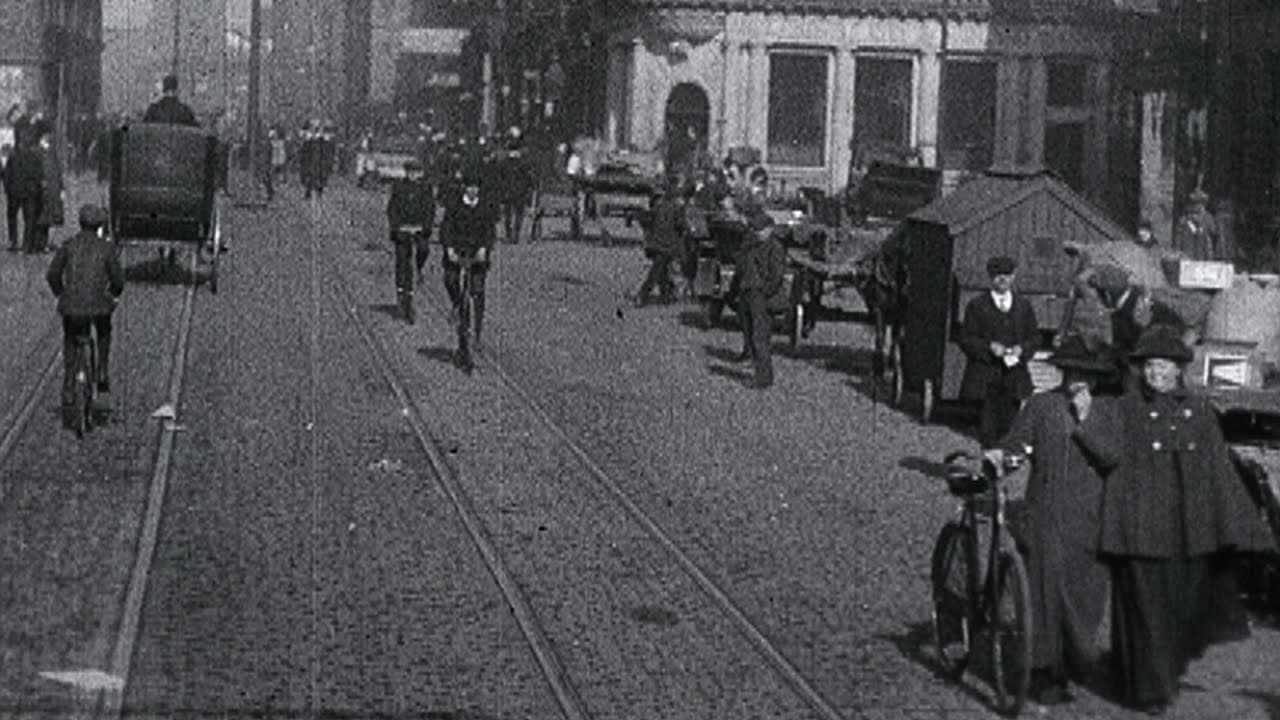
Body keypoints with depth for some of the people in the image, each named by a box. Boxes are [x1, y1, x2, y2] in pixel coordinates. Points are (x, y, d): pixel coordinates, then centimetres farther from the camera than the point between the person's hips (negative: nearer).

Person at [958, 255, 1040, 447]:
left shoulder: (1024, 306, 14)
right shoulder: (977, 306, 5)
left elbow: (1035, 336, 15)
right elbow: (966, 339, 2)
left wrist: (1022, 348, -6)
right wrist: (989, 347, -14)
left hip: (1014, 376, 2)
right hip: (985, 377, -2)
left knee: (1008, 424, 0)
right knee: (987, 426, -6)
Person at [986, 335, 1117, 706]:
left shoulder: (1107, 410, 7)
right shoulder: (1041, 405, 7)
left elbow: (1113, 459, -4)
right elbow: (1017, 440, 3)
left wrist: (1085, 422, -12)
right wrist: (999, 453, -17)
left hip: (1090, 517, 1)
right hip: (1047, 514, -1)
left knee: (1086, 589, 0)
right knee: (1046, 588, -4)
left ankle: (1078, 659, 21)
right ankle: (1045, 675, 1)